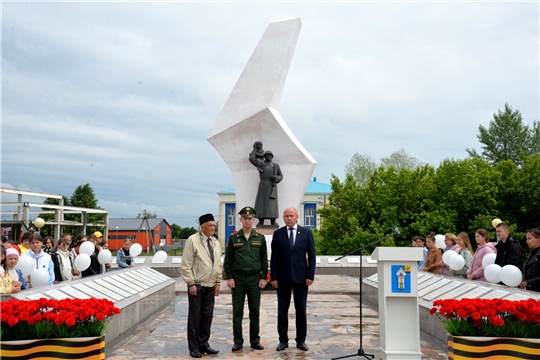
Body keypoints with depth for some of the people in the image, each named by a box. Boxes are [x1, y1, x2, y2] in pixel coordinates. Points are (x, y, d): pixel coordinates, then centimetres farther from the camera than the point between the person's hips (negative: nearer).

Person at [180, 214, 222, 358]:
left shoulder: (216, 242, 9)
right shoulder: (192, 240, -9)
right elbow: (186, 265, -10)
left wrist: (218, 282, 10)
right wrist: (191, 283, -13)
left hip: (210, 286, 6)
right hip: (196, 285, -5)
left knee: (207, 316, 9)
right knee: (195, 316, 3)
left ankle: (203, 344, 22)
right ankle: (194, 347, 13)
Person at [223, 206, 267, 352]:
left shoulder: (260, 238, 5)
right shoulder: (233, 238, 3)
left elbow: (264, 259, 5)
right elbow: (227, 259, 2)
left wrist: (263, 278, -2)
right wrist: (229, 277, -5)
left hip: (255, 278, 1)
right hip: (238, 278, -1)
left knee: (255, 311, 6)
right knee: (237, 311, 3)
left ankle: (255, 341, 16)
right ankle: (238, 341, 11)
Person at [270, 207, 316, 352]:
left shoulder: (306, 233, 2)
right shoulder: (277, 234, 2)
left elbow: (311, 256, 1)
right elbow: (274, 257, 1)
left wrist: (310, 275, -6)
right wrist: (273, 277, -4)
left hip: (301, 276, 0)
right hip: (283, 276, 0)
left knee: (301, 310, 6)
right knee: (282, 310, 6)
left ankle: (301, 340, 16)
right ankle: (283, 340, 16)